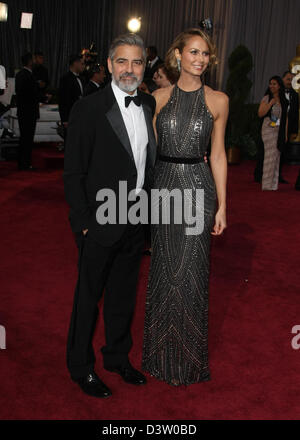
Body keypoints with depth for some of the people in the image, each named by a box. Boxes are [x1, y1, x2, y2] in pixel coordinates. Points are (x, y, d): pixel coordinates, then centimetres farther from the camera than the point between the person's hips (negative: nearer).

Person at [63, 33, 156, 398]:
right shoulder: (88, 109, -13)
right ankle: (81, 367, 30)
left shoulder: (150, 105, 4)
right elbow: (73, 172, -12)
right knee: (88, 296, 10)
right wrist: (83, 222, -14)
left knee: (124, 293, 19)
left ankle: (118, 357, 40)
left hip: (136, 221, 6)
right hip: (100, 224, -5)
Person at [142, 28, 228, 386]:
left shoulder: (218, 101, 2)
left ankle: (188, 358, 24)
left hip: (198, 188, -1)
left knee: (191, 272, 4)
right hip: (163, 187, 1)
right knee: (163, 269, 11)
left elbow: (218, 154, 3)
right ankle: (161, 352, 30)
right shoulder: (159, 98, 4)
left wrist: (222, 206, 1)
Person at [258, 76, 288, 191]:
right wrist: (271, 103, -16)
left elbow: (285, 118, 14)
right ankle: (267, 184, -5)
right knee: (270, 155, -10)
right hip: (269, 130, -4)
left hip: (280, 131, 4)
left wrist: (286, 134, 10)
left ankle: (273, 184, 11)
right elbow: (260, 113, -9)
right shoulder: (266, 98, 0)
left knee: (276, 156, 5)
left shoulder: (283, 100, 12)